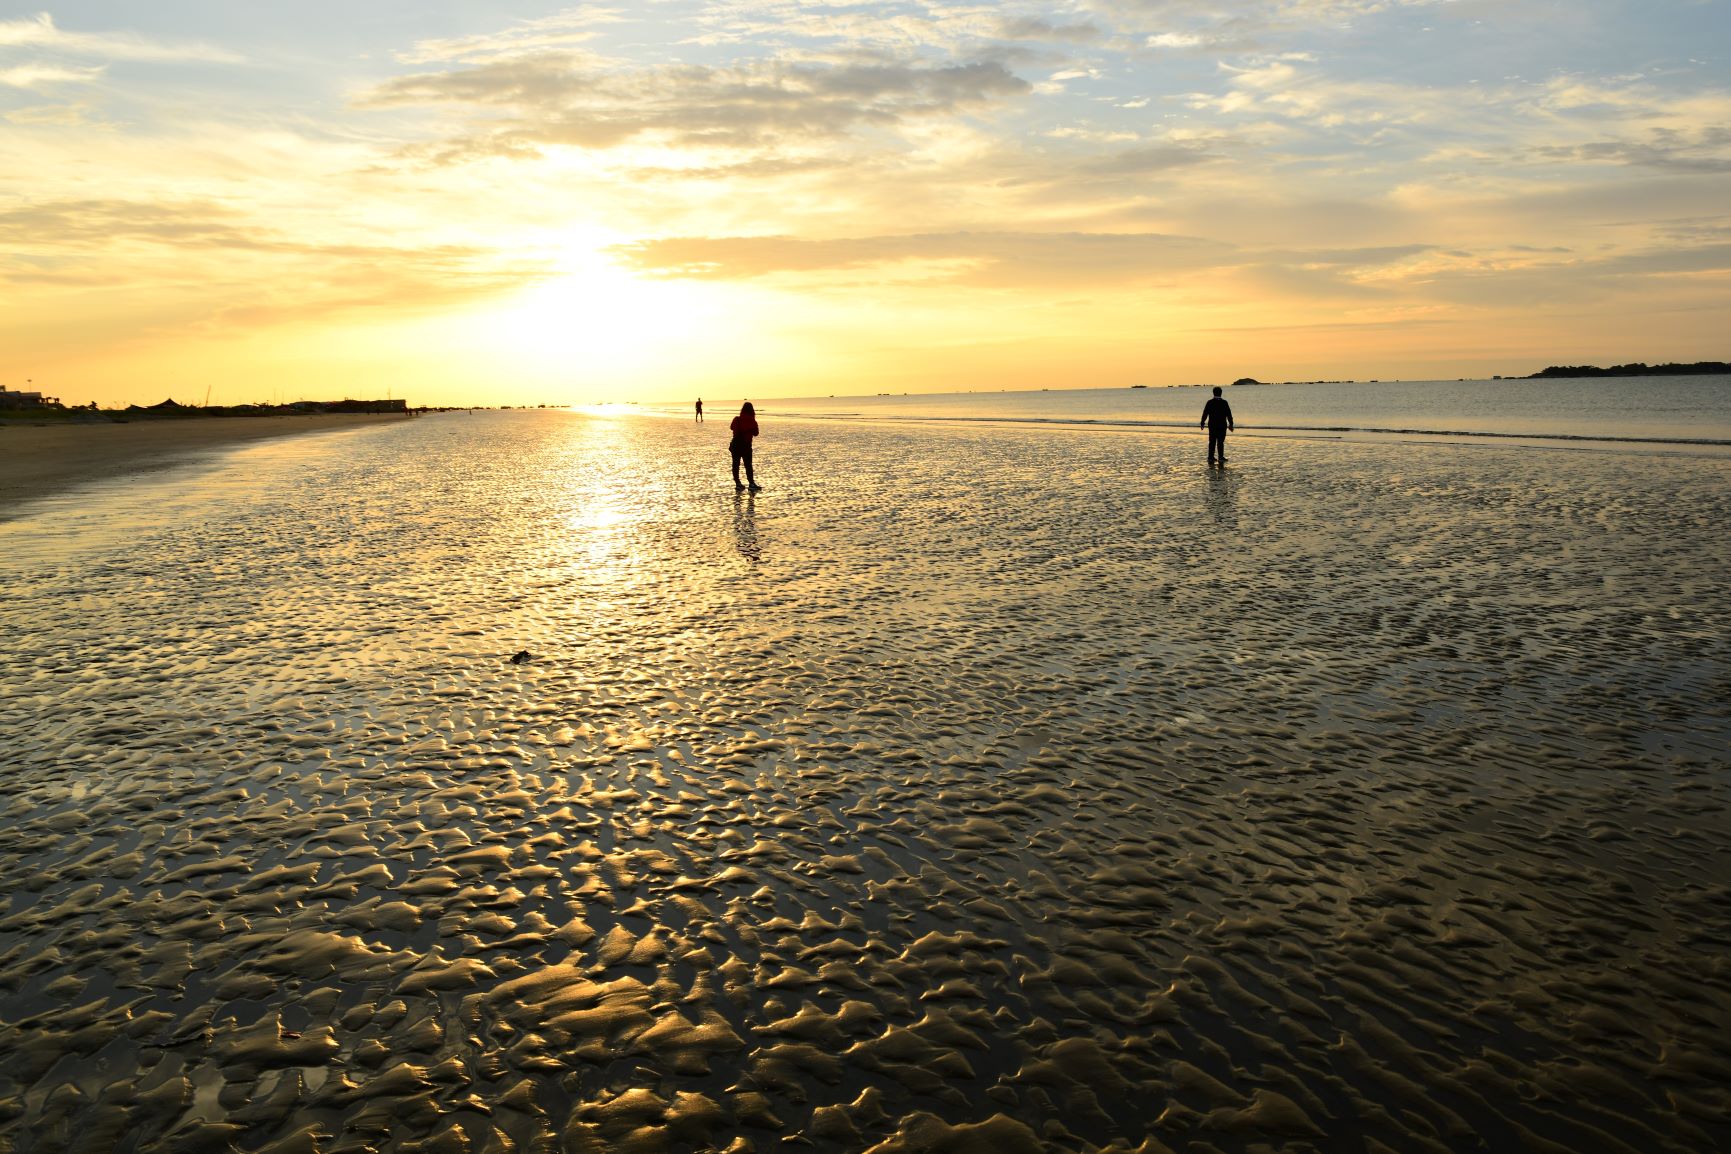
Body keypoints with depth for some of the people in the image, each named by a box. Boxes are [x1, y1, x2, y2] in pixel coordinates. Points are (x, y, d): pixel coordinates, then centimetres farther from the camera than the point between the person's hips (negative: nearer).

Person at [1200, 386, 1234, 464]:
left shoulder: (1210, 402, -3)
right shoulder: (1224, 402, -6)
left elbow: (1205, 413, 1)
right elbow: (1229, 414, -3)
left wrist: (1202, 423, 14)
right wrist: (1231, 424, 7)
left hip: (1212, 426, 1)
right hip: (1222, 426, -1)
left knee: (1212, 442, 9)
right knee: (1220, 442, 2)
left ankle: (1211, 458, 9)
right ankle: (1221, 458, 0)